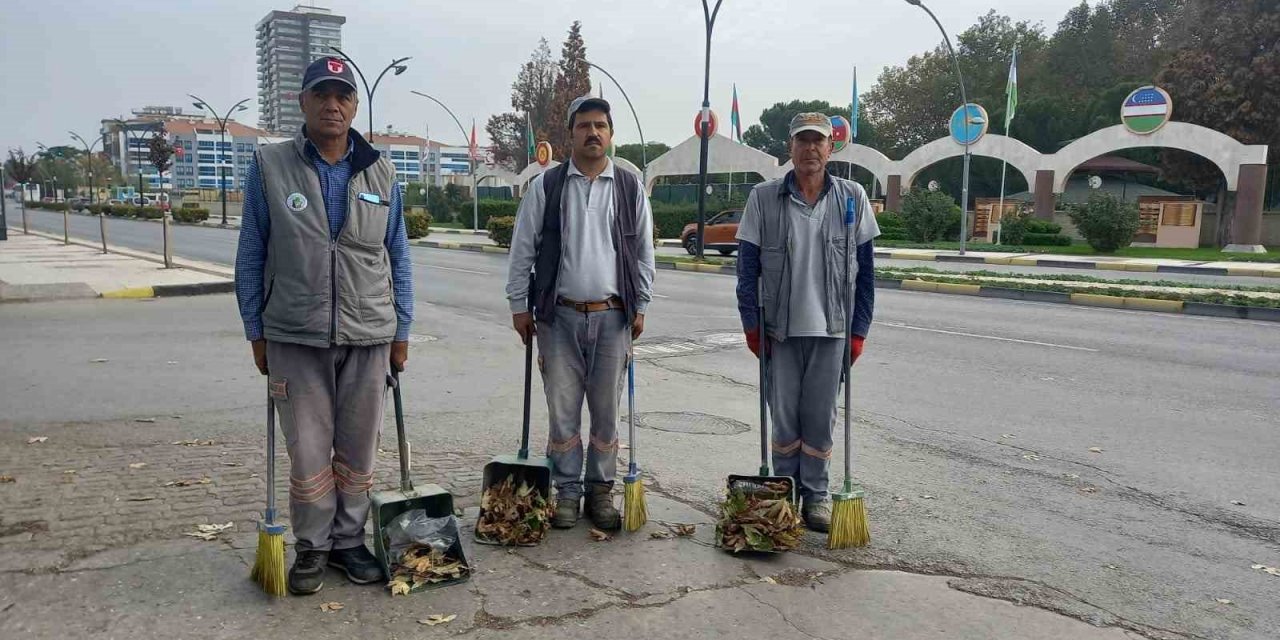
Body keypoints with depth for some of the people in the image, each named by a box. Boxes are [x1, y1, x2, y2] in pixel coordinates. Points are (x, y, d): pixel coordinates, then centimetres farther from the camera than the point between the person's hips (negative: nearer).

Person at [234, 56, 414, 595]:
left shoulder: (380, 172, 7)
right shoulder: (269, 167, 1)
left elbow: (398, 256, 10)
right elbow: (251, 257, 4)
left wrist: (401, 330, 6)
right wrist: (256, 333, 2)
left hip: (368, 337, 2)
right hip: (295, 337, -1)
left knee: (357, 451, 11)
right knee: (308, 453, 5)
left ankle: (348, 541, 27)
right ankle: (313, 547, 23)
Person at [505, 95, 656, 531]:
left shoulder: (630, 187, 6)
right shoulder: (545, 186, 2)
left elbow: (643, 250, 10)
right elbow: (523, 249, 4)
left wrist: (640, 307, 7)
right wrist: (519, 305, 2)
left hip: (612, 315, 1)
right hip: (559, 315, -1)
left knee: (606, 410, 8)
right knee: (562, 409, 5)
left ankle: (601, 491, 21)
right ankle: (567, 491, 18)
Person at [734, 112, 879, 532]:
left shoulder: (852, 197, 3)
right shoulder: (764, 198, 0)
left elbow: (865, 271, 5)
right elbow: (748, 267, 2)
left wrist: (859, 330, 0)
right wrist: (751, 324, -3)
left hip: (832, 328, 1)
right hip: (779, 328, 0)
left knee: (820, 418, 8)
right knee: (783, 417, 8)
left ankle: (815, 495, 22)